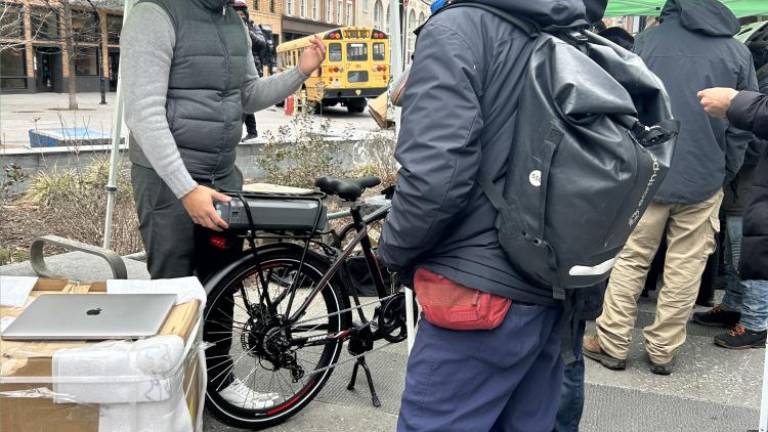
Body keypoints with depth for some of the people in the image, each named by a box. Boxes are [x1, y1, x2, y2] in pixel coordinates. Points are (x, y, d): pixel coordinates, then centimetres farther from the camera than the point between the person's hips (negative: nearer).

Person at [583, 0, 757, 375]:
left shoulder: (647, 40, -3)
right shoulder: (738, 52, 2)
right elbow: (742, 127, 3)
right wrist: (723, 174, 12)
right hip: (704, 182, 1)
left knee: (630, 261, 9)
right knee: (685, 270, 9)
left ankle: (613, 344, 13)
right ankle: (662, 350, 16)